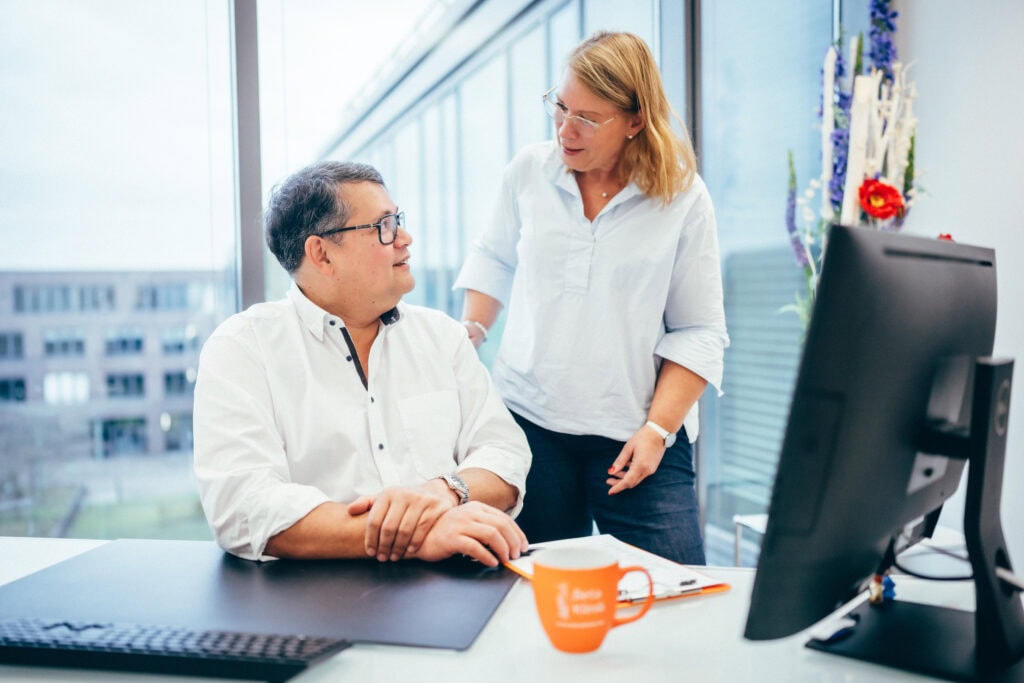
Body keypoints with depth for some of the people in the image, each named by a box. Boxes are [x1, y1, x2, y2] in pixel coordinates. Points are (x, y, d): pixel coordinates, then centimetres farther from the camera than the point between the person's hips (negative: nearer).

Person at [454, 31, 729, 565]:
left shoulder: (683, 197, -5)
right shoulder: (528, 171, 2)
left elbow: (699, 332, -4)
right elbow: (495, 256, 21)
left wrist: (657, 430, -10)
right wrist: (471, 332, 11)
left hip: (634, 434, -2)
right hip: (528, 420, 2)